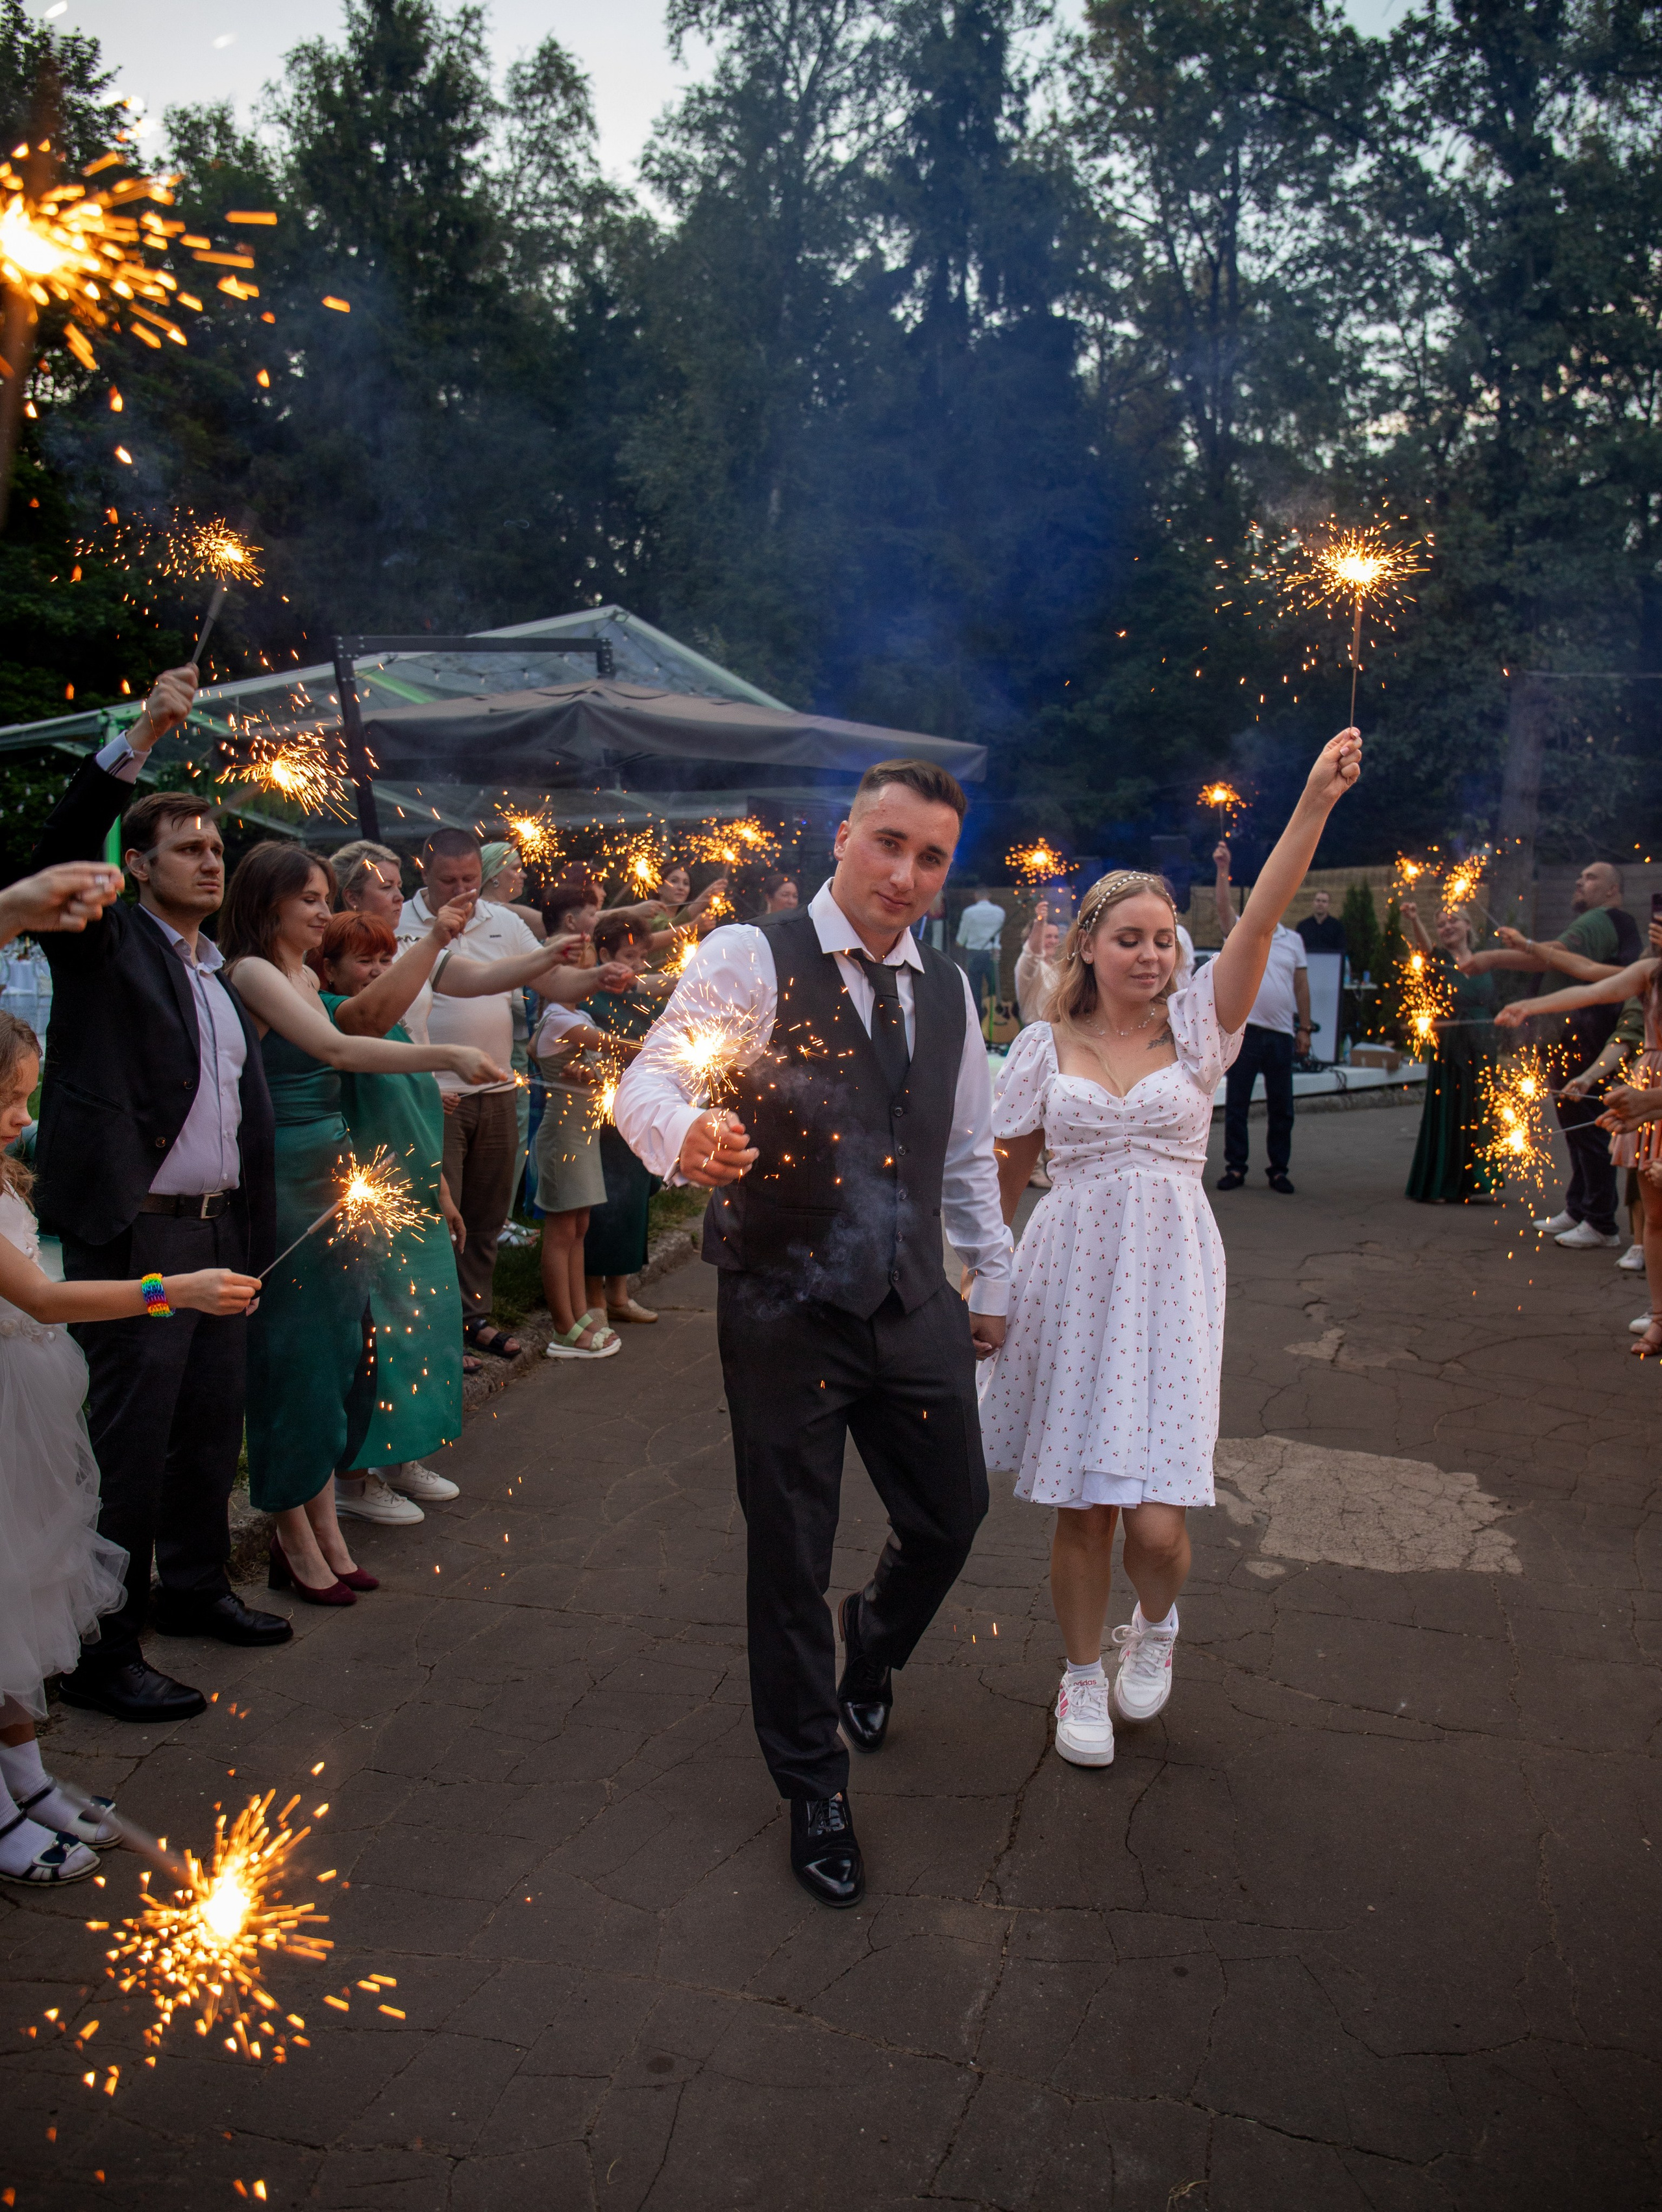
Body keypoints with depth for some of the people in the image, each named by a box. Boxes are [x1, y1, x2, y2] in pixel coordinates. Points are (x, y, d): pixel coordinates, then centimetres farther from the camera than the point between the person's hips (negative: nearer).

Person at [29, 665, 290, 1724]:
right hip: (135, 1232, -7)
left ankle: (194, 1584, 35)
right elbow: (58, 856, -20)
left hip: (222, 1230, 7)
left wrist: (256, 1237, 14)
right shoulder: (108, 944, -1)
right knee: (128, 1440, -3)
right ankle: (101, 1651, 8)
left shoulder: (226, 975, 17)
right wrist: (143, 737, -26)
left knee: (212, 1425, 17)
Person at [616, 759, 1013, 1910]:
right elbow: (649, 1081, -19)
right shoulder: (752, 959, -10)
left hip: (916, 1310, 5)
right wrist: (685, 1136, -42)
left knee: (952, 1517, 15)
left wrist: (992, 1278, 20)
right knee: (791, 1558, 7)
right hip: (786, 1313, -5)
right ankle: (815, 1791, 29)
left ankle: (870, 1648, 50)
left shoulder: (949, 990, 8)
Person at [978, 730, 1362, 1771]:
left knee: (1156, 1521, -6)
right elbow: (1003, 1175, 10)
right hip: (1069, 1279, 1)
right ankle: (1085, 1675, 33)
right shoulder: (1045, 1047, 4)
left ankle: (1156, 1623, 30)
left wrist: (1316, 803, -23)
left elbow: (1261, 922, -12)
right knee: (1080, 1511, 8)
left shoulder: (1196, 1027, 2)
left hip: (1169, 1279, 0)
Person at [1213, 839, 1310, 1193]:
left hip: (1282, 1034, 2)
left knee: (1281, 1108, 7)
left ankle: (1279, 1170, 16)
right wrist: (1223, 869, -26)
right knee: (1236, 1103, 1)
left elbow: (1301, 985, 12)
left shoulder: (1293, 940, 12)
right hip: (1246, 1030, -2)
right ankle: (1235, 1168, 10)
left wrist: (1304, 1028, 8)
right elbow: (1224, 907, -15)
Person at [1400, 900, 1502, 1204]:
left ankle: (1468, 1183, 18)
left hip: (1485, 1051, 4)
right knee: (1447, 1116, -1)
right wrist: (1413, 920, -45)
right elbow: (1425, 946, -25)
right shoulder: (1440, 961, -1)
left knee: (1480, 1118, 7)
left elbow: (1495, 1010, 18)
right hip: (1450, 1051, -4)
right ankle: (1436, 1187, 7)